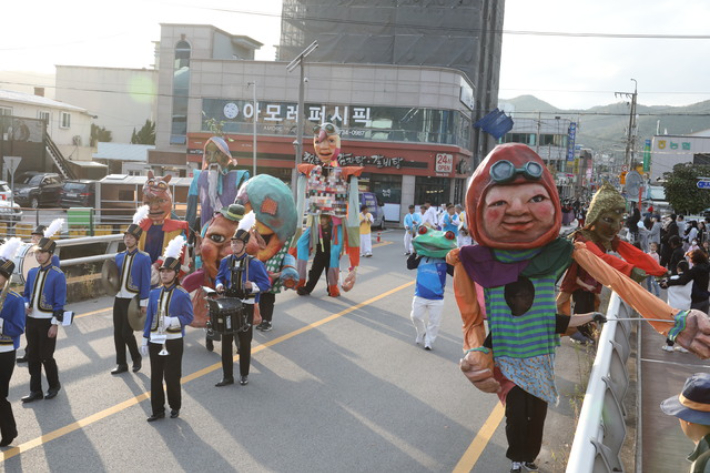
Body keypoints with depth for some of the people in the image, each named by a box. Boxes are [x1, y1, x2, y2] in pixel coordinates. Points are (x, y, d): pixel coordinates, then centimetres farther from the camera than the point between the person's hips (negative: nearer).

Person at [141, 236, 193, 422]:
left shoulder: (182, 295, -7)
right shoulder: (154, 293, 6)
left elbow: (188, 317, -7)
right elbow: (149, 318, 9)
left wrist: (173, 320, -25)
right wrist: (145, 341, 8)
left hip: (173, 342, -4)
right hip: (155, 341, 4)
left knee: (172, 376, 3)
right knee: (156, 377, 7)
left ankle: (175, 406, 23)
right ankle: (158, 410, 16)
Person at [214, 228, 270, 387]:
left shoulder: (254, 263, -8)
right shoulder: (225, 262, 4)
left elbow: (266, 284, -7)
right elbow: (219, 278, 16)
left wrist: (253, 286, -27)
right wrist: (219, 285, -8)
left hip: (246, 307, -3)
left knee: (244, 342, 8)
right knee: (226, 341, 5)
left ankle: (244, 375, 23)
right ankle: (227, 376, 15)